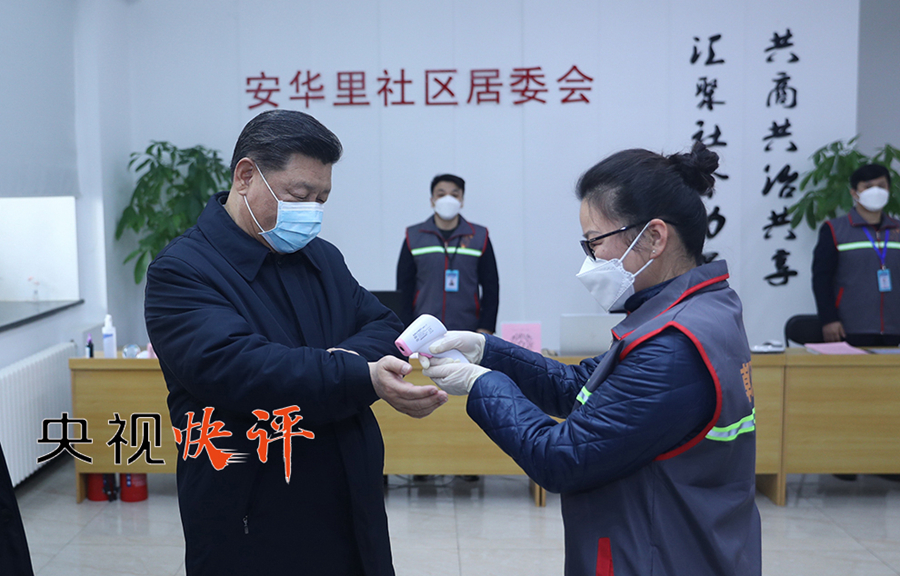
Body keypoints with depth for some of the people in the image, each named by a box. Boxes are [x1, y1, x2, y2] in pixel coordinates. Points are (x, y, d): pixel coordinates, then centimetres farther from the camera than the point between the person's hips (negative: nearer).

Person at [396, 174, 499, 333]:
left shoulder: (479, 237, 7)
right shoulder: (414, 237, 7)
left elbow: (491, 287, 8)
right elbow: (404, 288, 8)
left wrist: (486, 328, 0)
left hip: (468, 331, 0)